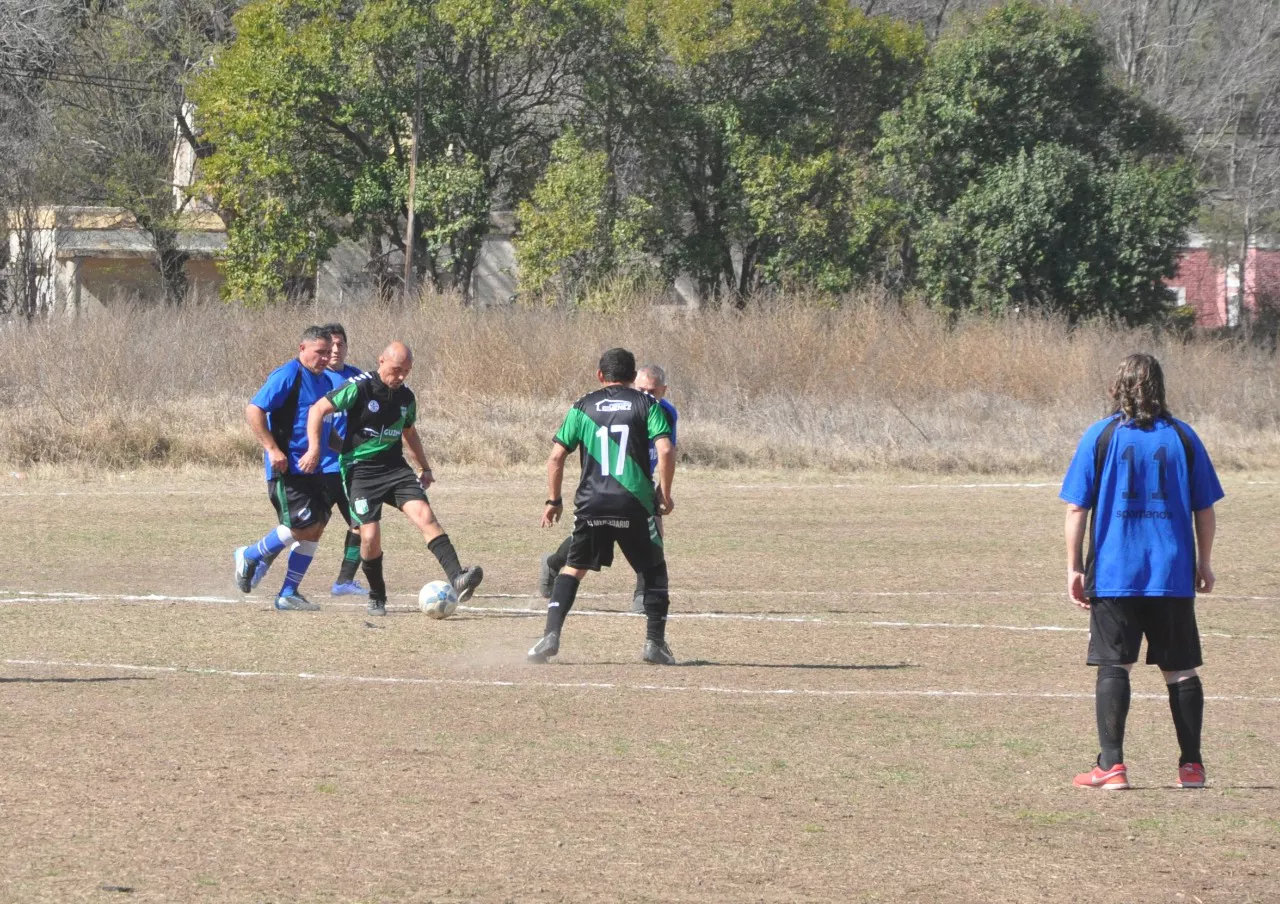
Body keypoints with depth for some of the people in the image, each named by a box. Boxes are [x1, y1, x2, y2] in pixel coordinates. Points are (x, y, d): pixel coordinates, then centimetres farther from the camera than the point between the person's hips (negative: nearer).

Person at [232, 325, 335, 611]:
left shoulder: (323, 381, 14)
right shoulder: (288, 376, -12)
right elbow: (253, 410, -17)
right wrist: (272, 449, -22)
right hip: (287, 467, -9)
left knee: (316, 526, 4)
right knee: (303, 525, -13)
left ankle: (288, 593, 10)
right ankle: (249, 556, 9)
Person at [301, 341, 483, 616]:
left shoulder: (406, 397, 9)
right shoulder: (359, 387, -9)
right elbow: (318, 410, -7)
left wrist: (424, 468, 29)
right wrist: (314, 449, -15)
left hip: (394, 467, 4)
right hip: (360, 470, -4)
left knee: (424, 515, -17)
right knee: (370, 535, -13)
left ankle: (457, 578, -28)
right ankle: (377, 597, 9)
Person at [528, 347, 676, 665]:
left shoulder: (583, 406, 11)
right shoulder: (647, 404, 6)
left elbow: (556, 457, 8)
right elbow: (665, 451, -7)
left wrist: (554, 501, 17)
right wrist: (665, 494, 4)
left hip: (591, 504, 1)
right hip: (634, 504, -1)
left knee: (573, 568, 17)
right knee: (654, 569, 17)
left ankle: (551, 635, 0)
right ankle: (655, 642, 7)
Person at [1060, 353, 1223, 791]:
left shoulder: (1100, 436, -2)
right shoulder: (1182, 437, 2)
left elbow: (1076, 508, -3)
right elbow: (1205, 509, 6)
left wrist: (1074, 566, 4)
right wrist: (1204, 562, 18)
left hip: (1113, 574, -1)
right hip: (1173, 574, 1)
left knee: (1113, 667, 2)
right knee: (1181, 670, 9)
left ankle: (1111, 765, -3)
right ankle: (1192, 766, 10)